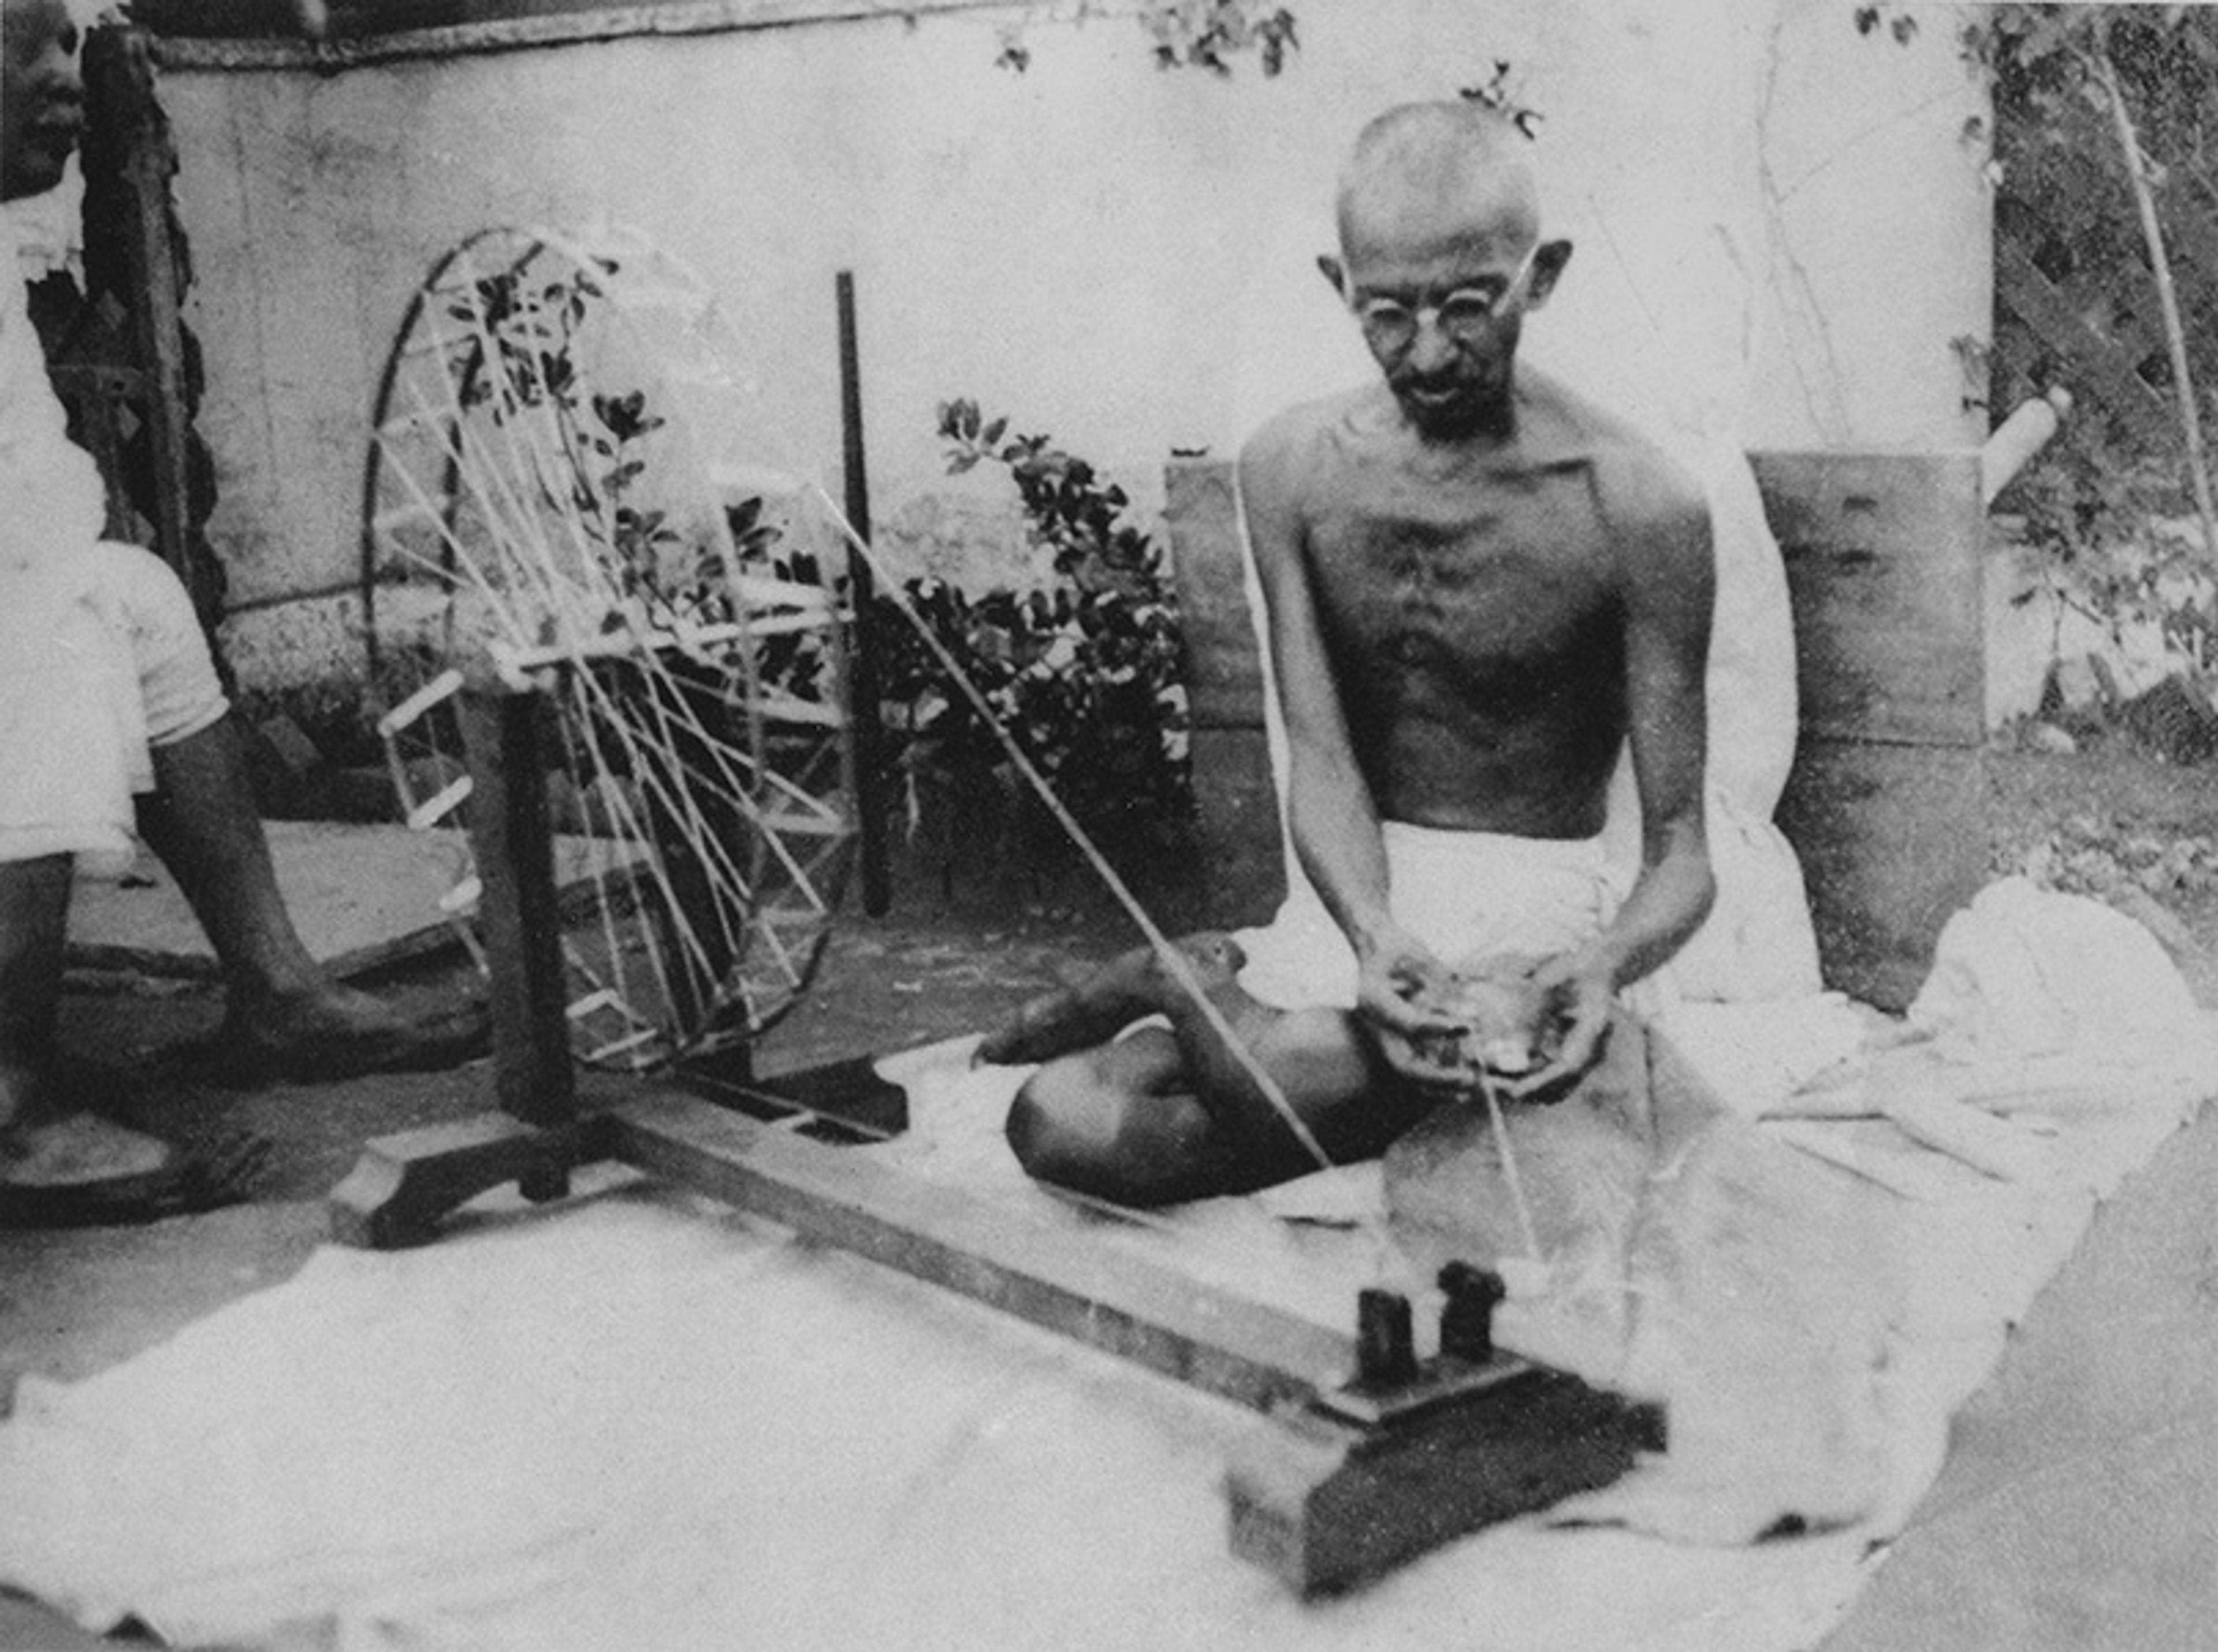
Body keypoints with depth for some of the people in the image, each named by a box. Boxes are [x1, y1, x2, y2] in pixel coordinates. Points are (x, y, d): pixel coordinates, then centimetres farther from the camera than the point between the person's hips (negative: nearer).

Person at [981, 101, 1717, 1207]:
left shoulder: (1640, 509, -14)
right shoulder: (1293, 469, -4)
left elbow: (1679, 851, -11)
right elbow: (1321, 760, -9)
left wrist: (1610, 964, -34)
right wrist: (1372, 935, -30)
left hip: (1535, 904, -2)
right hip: (1356, 889, 3)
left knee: (1300, 1074, -30)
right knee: (1061, 1126, -16)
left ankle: (1196, 978, 4)